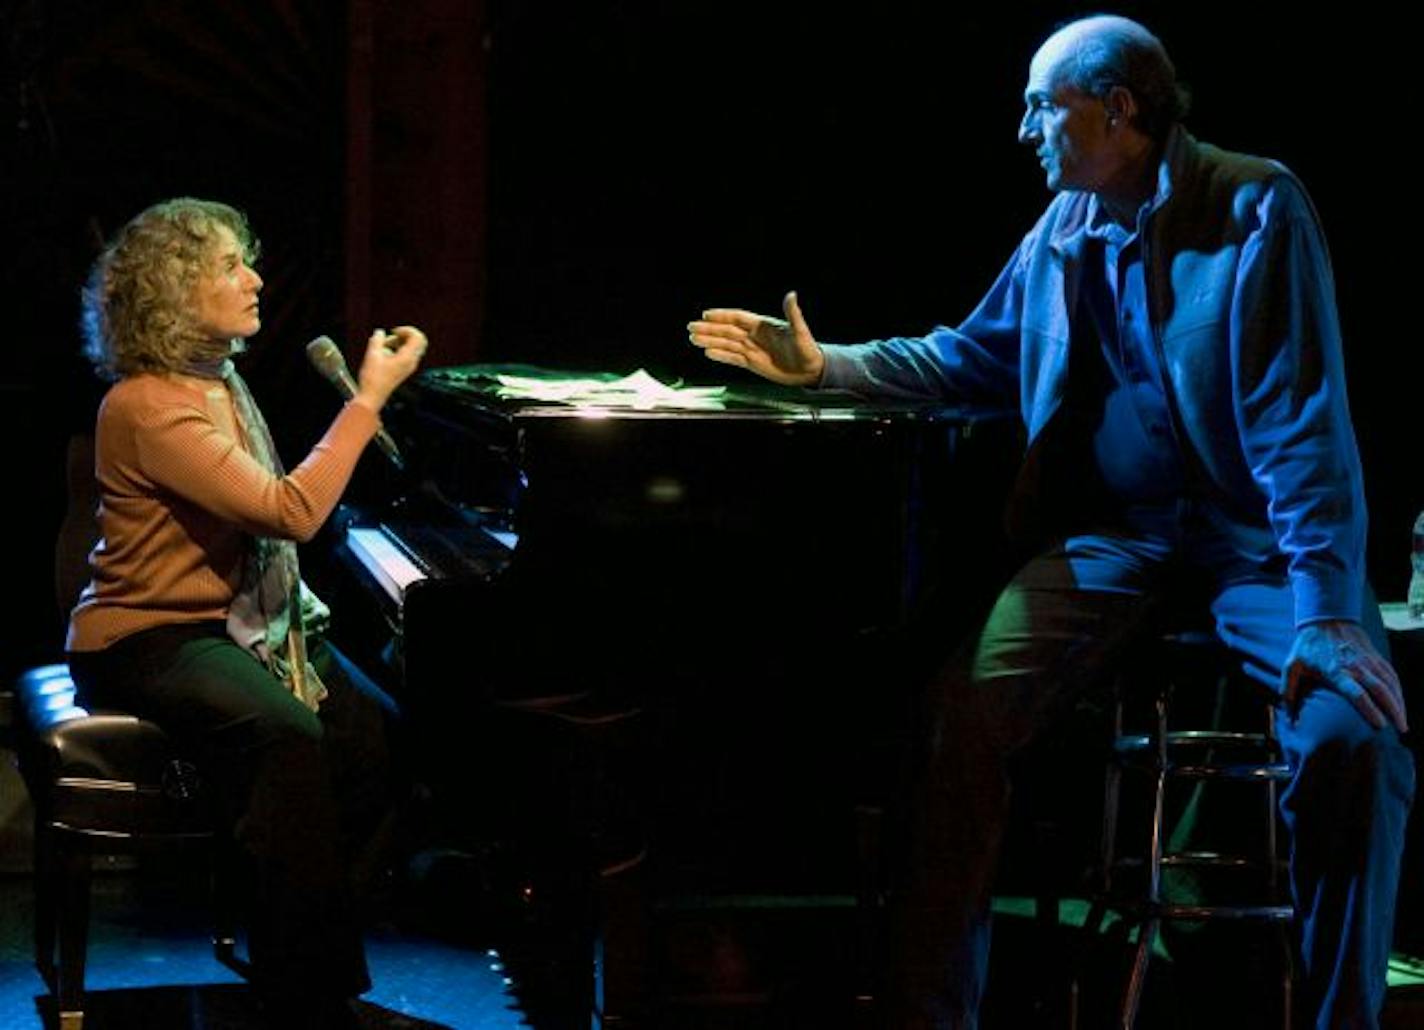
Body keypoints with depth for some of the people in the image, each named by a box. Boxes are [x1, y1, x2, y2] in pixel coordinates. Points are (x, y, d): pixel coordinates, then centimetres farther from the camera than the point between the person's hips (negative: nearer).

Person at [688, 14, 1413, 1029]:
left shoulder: (1256, 207, -9)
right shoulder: (1066, 229, 10)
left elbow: (1302, 417, -16)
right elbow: (978, 356, 27)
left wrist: (1327, 611, -25)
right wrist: (823, 363, 17)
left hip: (1255, 536, -4)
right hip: (1115, 539, 5)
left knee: (1354, 735, -31)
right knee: (969, 701, -21)